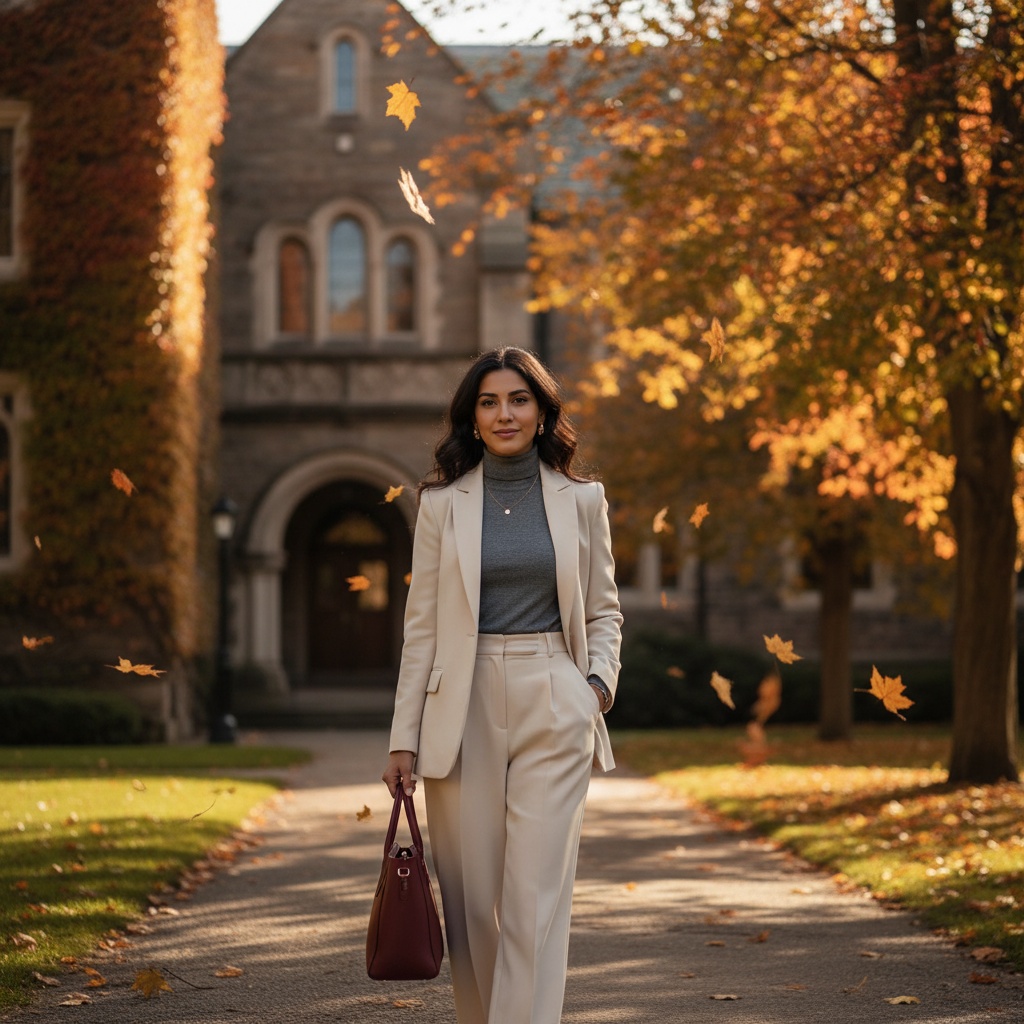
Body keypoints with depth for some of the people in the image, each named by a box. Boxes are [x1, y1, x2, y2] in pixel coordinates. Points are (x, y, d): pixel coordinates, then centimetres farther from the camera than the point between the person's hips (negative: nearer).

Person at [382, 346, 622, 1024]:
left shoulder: (582, 500, 8)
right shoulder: (443, 504, 5)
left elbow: (604, 610, 14)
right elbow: (422, 626, 5)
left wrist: (600, 681, -5)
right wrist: (404, 738, 1)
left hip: (555, 711, 0)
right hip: (465, 711, 1)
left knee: (537, 898, -9)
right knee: (471, 901, 4)